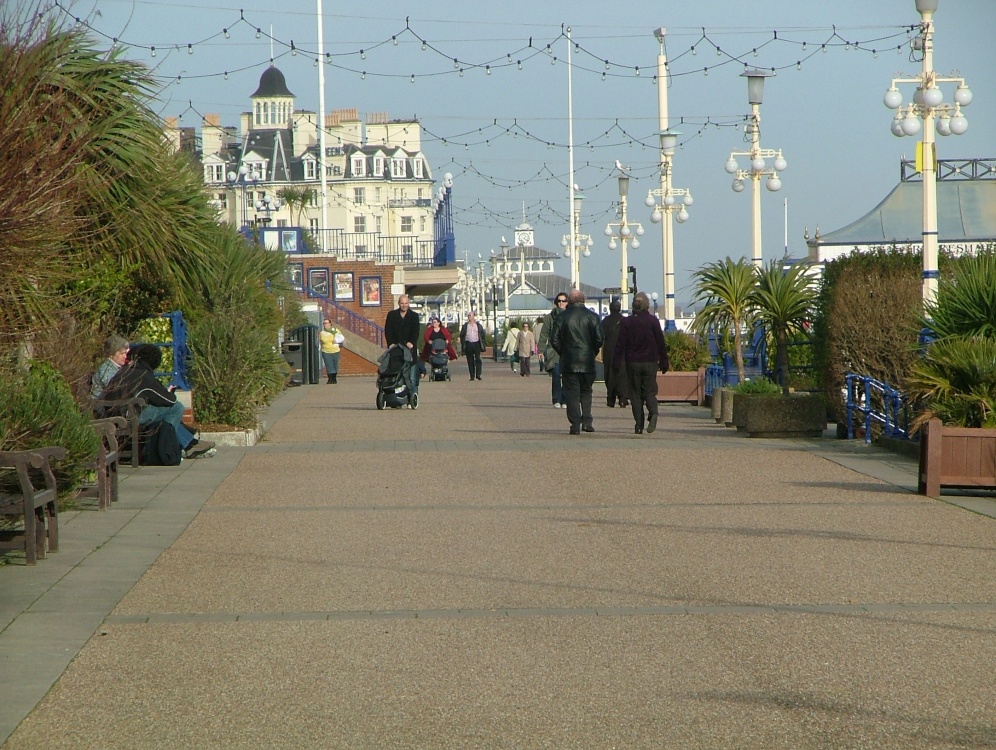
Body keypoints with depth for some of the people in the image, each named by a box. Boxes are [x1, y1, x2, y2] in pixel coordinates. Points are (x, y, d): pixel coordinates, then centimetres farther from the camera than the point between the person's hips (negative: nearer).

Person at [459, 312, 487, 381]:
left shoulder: (478, 325, 9)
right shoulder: (465, 326, 11)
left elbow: (483, 336, 9)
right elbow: (462, 336, 10)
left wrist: (483, 345, 1)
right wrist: (463, 346, 1)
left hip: (476, 344, -1)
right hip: (468, 344, 1)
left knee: (478, 359, -12)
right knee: (470, 361, 1)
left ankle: (478, 374, -11)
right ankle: (472, 376, 5)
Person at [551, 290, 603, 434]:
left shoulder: (562, 317, -2)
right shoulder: (591, 316, -2)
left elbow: (554, 339, -3)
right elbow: (599, 339, -6)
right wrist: (593, 352, 11)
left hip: (569, 362, -1)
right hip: (587, 362, 1)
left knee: (572, 393, 3)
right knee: (586, 391, 15)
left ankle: (575, 425, -4)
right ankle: (587, 421, 4)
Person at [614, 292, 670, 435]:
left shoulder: (626, 322, -1)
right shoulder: (653, 321, -1)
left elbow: (620, 344, -2)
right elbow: (661, 342, 1)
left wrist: (616, 362, 2)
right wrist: (664, 362, 8)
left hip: (633, 363, 0)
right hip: (650, 362, 0)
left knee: (636, 393, 7)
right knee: (650, 391, 7)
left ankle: (639, 425, 2)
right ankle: (653, 413, -24)